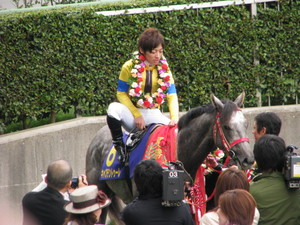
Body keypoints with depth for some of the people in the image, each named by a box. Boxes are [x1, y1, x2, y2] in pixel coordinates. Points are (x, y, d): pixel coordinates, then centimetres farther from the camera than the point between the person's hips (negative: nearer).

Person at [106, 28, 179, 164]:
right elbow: (122, 94, -5)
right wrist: (137, 115, -15)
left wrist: (175, 118, -20)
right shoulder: (129, 67, -6)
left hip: (153, 114, 2)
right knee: (114, 108, -34)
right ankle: (119, 145, -16)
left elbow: (172, 96, -2)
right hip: (131, 112, -2)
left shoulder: (164, 69, 3)